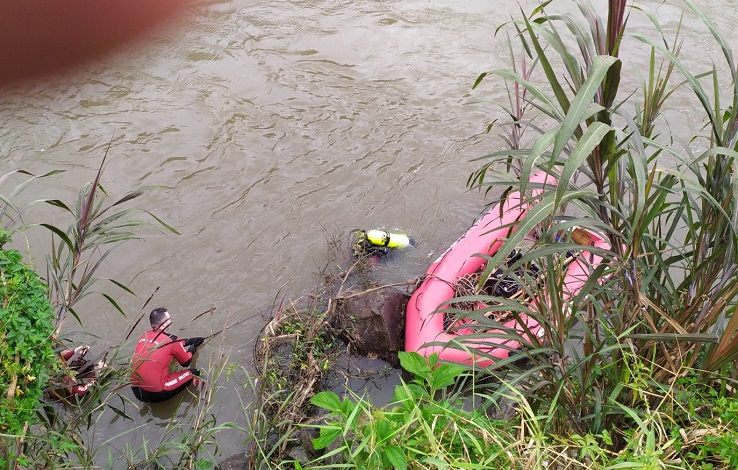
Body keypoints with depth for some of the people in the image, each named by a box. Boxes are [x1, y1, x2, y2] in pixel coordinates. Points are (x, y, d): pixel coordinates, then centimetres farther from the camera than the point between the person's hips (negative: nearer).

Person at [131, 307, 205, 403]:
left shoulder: (145, 335, 5)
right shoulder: (171, 340, -12)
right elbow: (186, 362, 5)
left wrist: (189, 341, 35)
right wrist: (191, 350, 26)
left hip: (136, 391, 7)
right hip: (156, 394, -6)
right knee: (194, 372, 5)